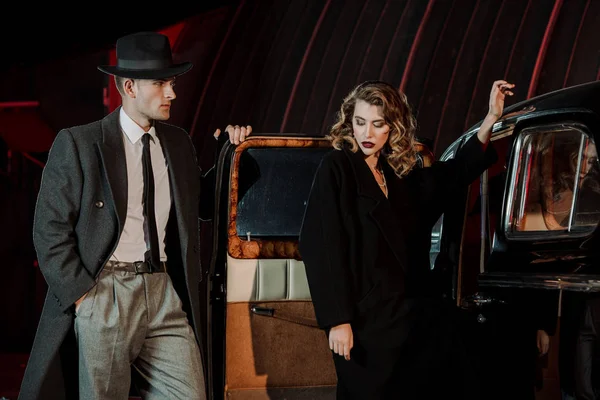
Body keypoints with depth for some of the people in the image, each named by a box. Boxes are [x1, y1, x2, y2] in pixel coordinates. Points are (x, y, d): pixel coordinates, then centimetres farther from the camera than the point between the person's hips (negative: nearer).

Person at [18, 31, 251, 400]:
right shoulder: (77, 143, -3)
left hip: (164, 294, 4)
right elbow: (50, 230, -4)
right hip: (103, 295, -4)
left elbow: (200, 205, 23)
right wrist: (82, 295, -10)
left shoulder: (178, 143, 13)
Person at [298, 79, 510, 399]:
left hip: (413, 316, 6)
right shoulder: (337, 168, -5)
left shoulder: (399, 173, 12)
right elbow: (320, 247, -12)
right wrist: (336, 321, -19)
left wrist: (491, 118, 17)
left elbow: (455, 173, 26)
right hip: (365, 321, -6)